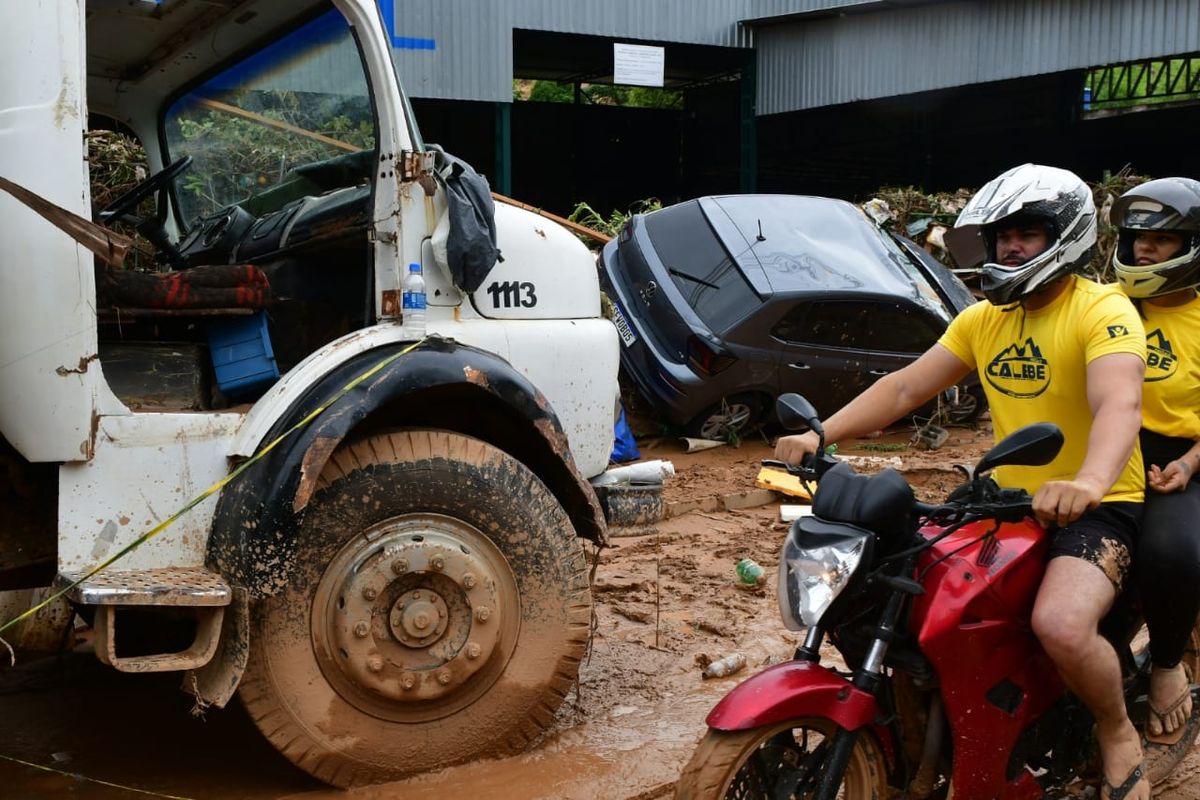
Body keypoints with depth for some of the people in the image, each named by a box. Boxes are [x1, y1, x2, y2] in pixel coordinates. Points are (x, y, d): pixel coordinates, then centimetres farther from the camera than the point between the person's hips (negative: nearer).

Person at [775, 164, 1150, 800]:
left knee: (1061, 626, -32)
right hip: (1008, 501, 7)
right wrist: (820, 435, -11)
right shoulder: (982, 319, 8)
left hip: (1096, 506, -7)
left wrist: (1088, 482, -52)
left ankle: (1118, 733, 1)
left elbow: (1119, 402, -31)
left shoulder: (1103, 310, -13)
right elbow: (904, 388, 4)